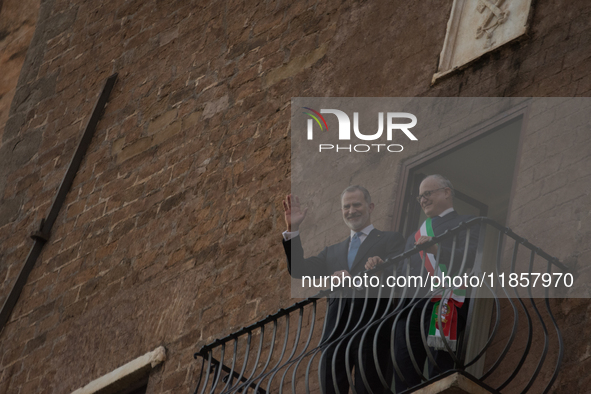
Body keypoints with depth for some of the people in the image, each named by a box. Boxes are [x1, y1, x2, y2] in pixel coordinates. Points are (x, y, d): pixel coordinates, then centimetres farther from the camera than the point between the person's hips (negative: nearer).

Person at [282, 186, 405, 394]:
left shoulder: (391, 240, 10)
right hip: (336, 334, 4)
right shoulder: (333, 251, 24)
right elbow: (299, 270, 15)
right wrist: (292, 229, 7)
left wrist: (353, 279, -23)